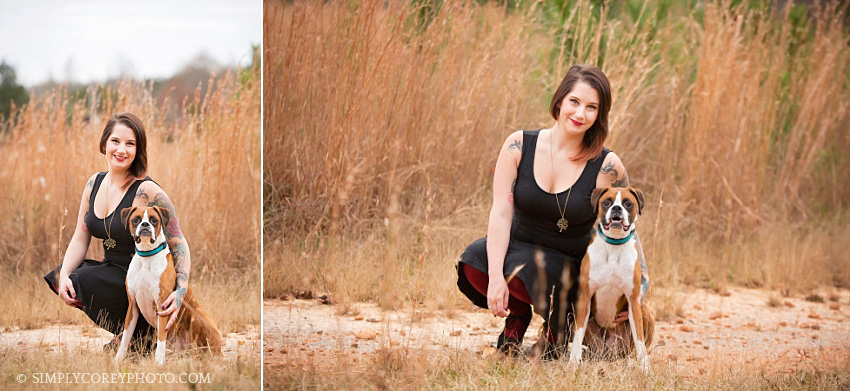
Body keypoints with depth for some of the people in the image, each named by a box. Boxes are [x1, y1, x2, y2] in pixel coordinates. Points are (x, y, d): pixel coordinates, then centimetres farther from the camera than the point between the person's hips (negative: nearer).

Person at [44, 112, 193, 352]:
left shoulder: (147, 192, -19)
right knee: (58, 277, -6)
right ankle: (123, 331, 5)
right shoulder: (94, 184, 3)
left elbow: (179, 244, -17)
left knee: (82, 281, -25)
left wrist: (181, 291, -31)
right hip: (112, 271, 8)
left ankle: (139, 337, -3)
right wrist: (64, 275, -13)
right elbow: (80, 239, 6)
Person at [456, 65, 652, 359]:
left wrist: (638, 291, -9)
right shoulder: (519, 145, -9)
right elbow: (501, 212, -14)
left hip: (568, 263, -2)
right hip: (519, 244, 2)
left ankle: (559, 321, 0)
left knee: (520, 271, -34)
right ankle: (518, 314, 2)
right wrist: (496, 278, -25)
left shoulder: (606, 167, -12)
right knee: (473, 264, -30)